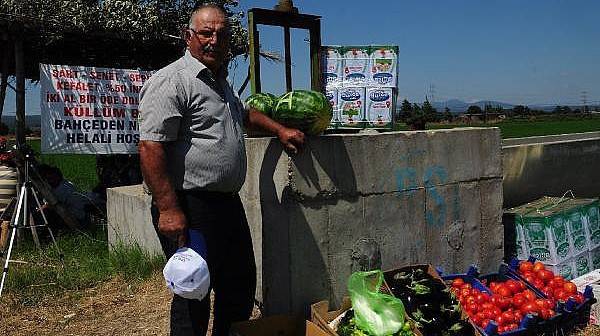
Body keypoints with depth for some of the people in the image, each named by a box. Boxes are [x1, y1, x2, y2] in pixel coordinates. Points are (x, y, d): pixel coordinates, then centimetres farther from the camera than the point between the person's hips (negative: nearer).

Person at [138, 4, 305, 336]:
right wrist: (168, 209, -25)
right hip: (189, 208, -10)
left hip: (228, 203, 10)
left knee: (241, 283, 20)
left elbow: (243, 113, 38)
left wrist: (279, 129, 27)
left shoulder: (220, 81, 18)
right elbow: (150, 148, -20)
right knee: (194, 295, 2)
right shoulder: (171, 81, -13)